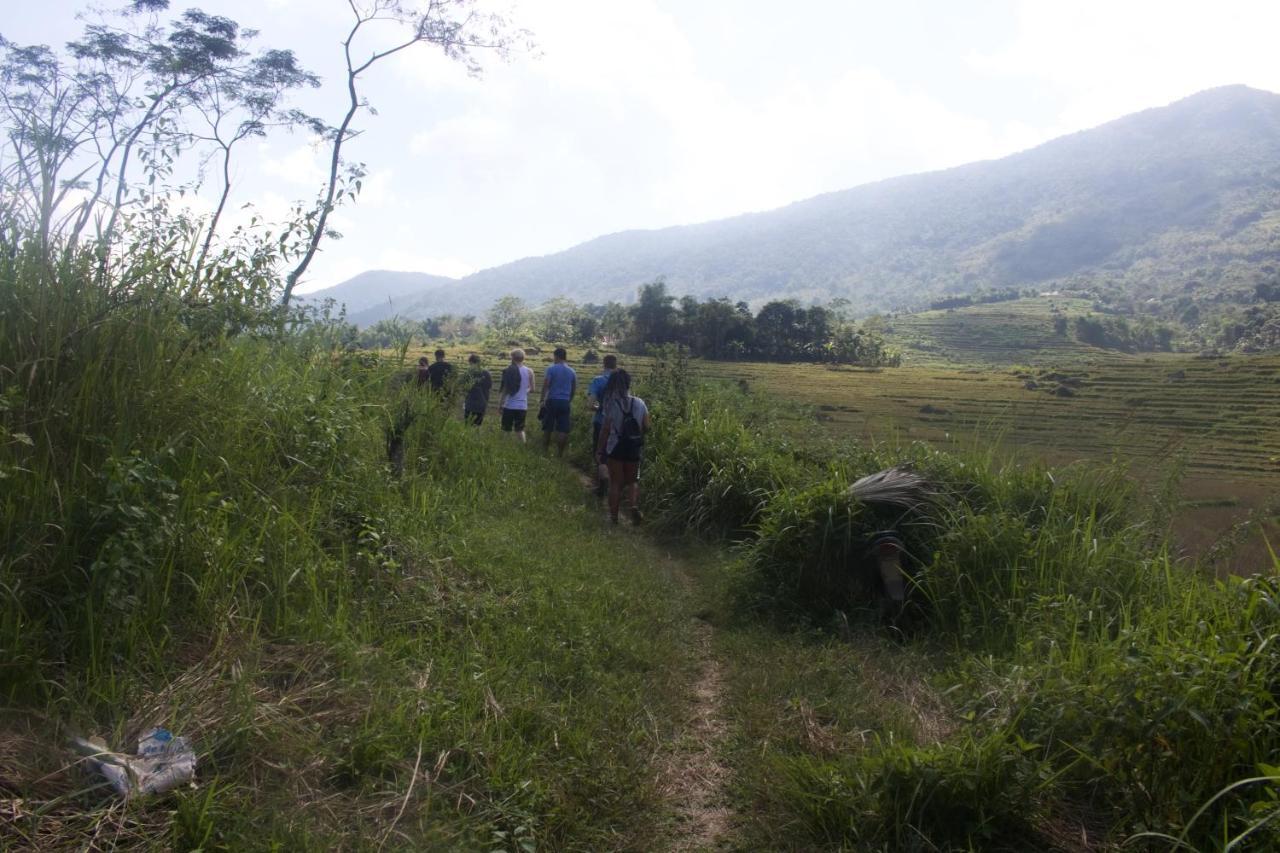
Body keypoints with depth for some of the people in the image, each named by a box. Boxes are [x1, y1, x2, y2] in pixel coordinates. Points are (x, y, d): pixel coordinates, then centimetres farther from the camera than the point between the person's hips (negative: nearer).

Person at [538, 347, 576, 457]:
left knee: (547, 428, 6)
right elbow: (574, 388, 16)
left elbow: (545, 386, -9)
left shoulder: (551, 369, -4)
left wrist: (541, 400, -5)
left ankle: (544, 451, 10)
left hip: (552, 401, -3)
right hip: (565, 402, 3)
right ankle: (560, 453, 3)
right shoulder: (571, 371, 10)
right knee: (563, 429, 2)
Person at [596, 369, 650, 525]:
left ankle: (614, 515, 13)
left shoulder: (612, 404, -11)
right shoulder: (640, 404, -4)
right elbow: (646, 427, -1)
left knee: (615, 483, 10)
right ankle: (634, 506, -6)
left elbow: (605, 430, -10)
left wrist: (599, 450, -2)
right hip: (634, 449, 2)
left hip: (615, 448, -2)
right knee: (632, 481, 17)